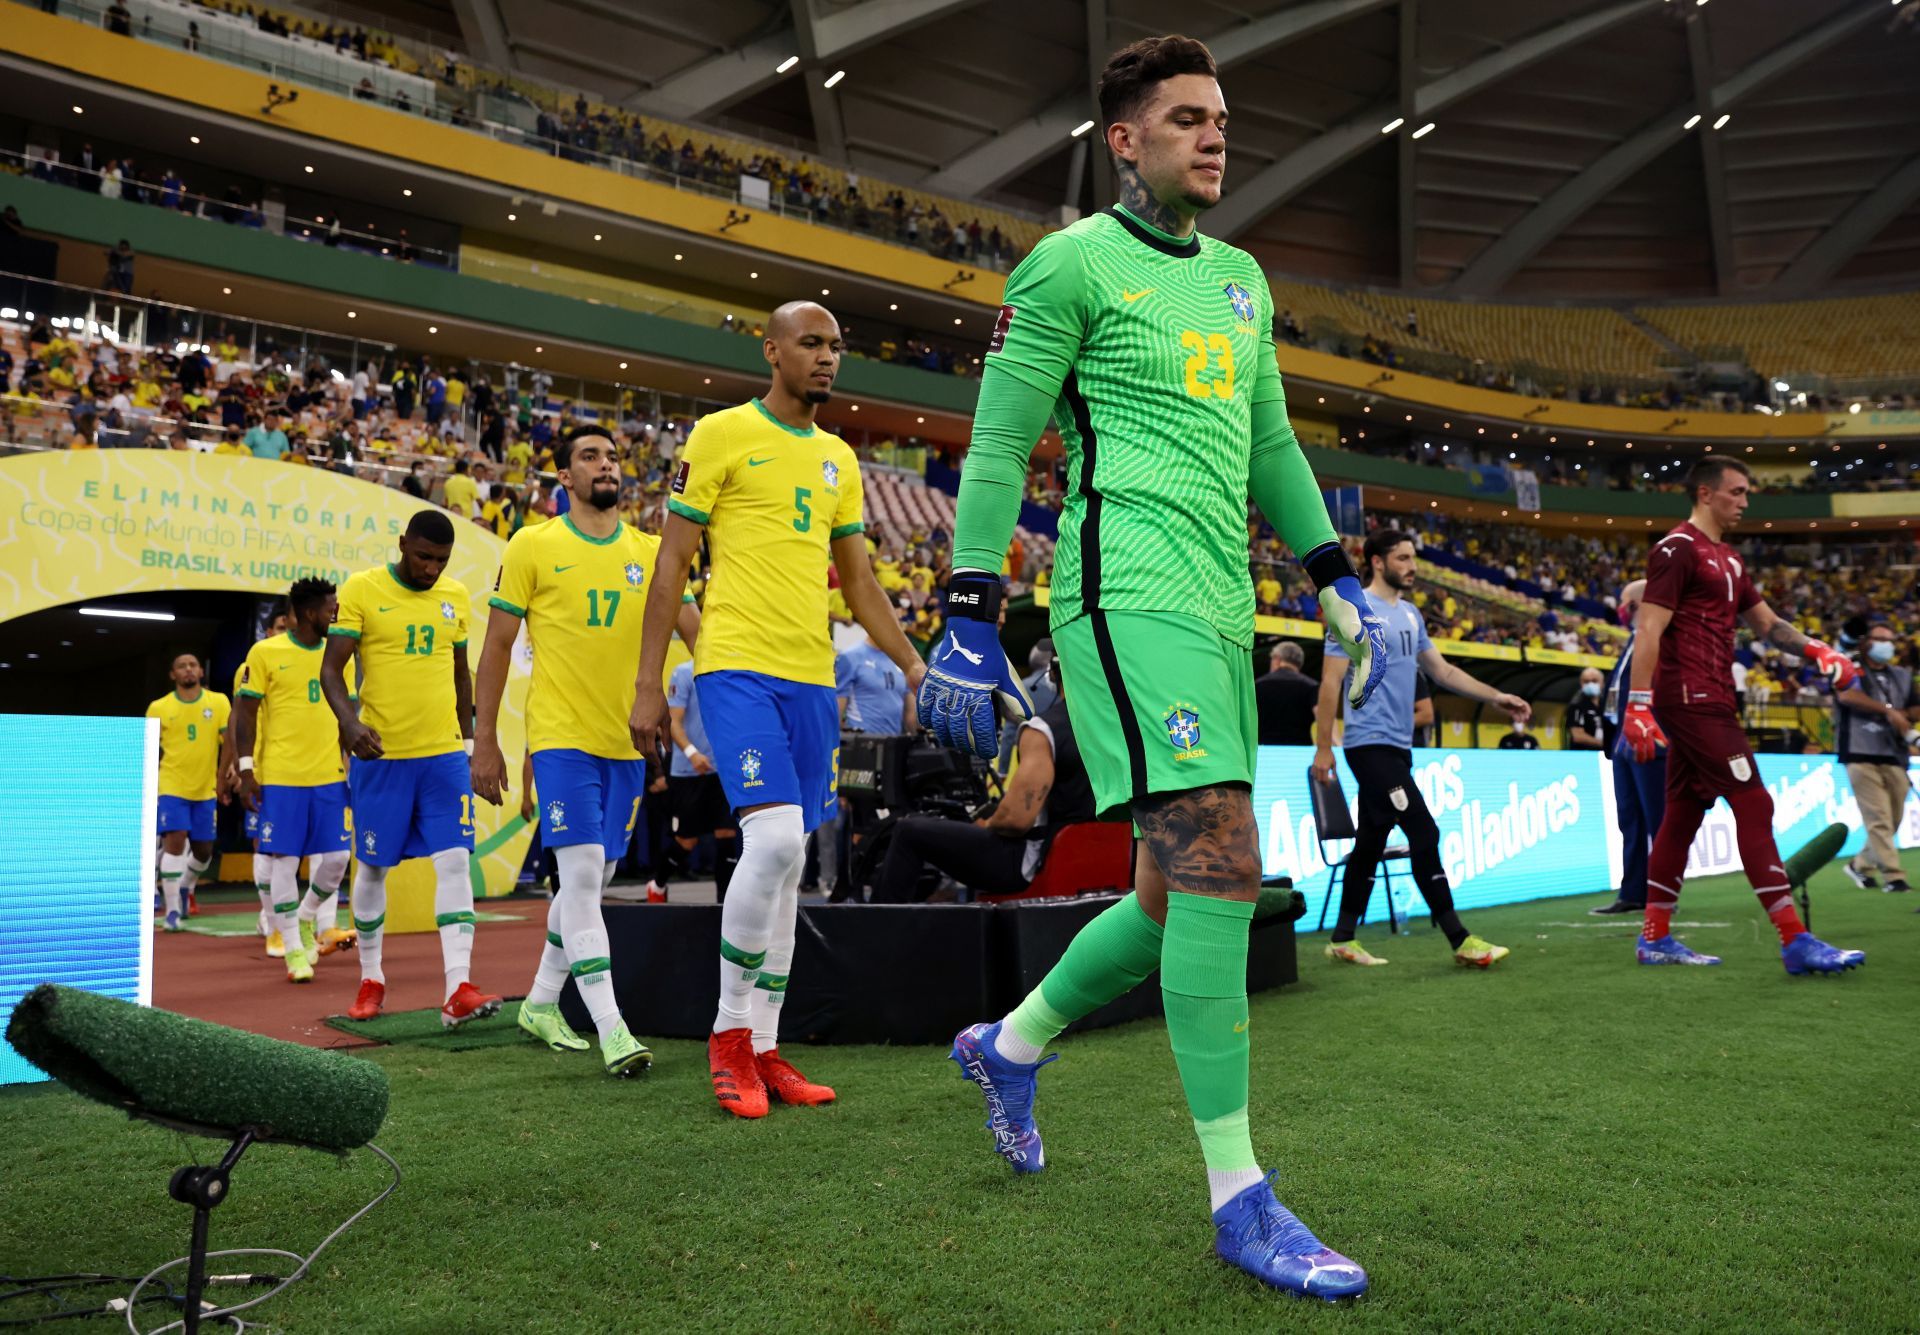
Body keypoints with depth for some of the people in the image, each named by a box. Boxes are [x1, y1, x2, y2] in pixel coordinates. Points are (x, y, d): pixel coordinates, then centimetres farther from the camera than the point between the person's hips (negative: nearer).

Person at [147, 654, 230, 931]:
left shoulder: (219, 702, 0)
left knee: (204, 851, 9)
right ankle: (173, 911, -8)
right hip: (171, 786, -2)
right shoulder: (159, 708, 0)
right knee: (175, 841, -15)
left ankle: (183, 888, 40)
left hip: (206, 788, 2)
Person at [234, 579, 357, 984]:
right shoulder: (264, 654, -3)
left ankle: (307, 918, 29)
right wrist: (246, 772, -6)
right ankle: (294, 949, 12)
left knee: (337, 856, 0)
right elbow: (246, 715, -1)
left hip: (330, 775, 4)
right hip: (280, 776, -4)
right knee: (283, 859, 0)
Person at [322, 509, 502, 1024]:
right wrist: (349, 721, -25)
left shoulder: (455, 595, 8)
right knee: (372, 867, 8)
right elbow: (331, 669, -7)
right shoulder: (361, 589, -5)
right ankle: (371, 980, 25)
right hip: (381, 755, -2)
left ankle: (458, 990, -11)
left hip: (444, 754, 3)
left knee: (454, 861, -8)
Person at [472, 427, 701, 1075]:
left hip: (627, 741, 5)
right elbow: (497, 645, 2)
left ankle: (541, 1003, 30)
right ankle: (612, 1029, -12)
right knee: (581, 874, -13)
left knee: (594, 878, 13)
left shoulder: (651, 552, 8)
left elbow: (697, 631, 2)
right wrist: (484, 741, -1)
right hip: (561, 735, -4)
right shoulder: (532, 547, 0)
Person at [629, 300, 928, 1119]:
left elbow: (859, 583, 21)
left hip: (811, 678, 6)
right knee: (775, 840, -19)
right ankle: (728, 1032, 0)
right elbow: (672, 564, -2)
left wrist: (911, 664, 10)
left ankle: (761, 1049, 17)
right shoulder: (720, 435, 0)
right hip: (738, 668, -6)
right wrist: (648, 685, -6)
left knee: (786, 865, 7)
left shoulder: (838, 458, 17)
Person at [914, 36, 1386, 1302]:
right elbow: (997, 448, -4)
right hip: (1129, 591, -8)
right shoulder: (1073, 262, 0)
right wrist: (971, 625, -10)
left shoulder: (1241, 277, 22)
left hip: (1220, 608, 8)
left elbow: (1269, 444, 27)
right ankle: (1240, 1197, -6)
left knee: (1184, 892, 9)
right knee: (1221, 863, -16)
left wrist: (1337, 579, 20)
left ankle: (1011, 1044, 31)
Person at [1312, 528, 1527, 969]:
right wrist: (1323, 747, -14)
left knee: (1370, 842, 12)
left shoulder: (1410, 614, 16)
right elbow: (1331, 680, -11)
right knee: (1424, 834, -11)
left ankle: (1343, 939, 20)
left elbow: (1443, 670, 21)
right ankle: (1460, 940, -6)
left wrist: (1496, 697, 12)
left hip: (1397, 746, 9)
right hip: (1371, 744, -9)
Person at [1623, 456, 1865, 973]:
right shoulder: (1678, 550, -9)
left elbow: (1766, 623, 23)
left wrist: (1815, 651, 4)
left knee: (1683, 813, 10)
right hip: (1692, 699, -10)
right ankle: (1796, 942, -7)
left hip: (1706, 702, 10)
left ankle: (1655, 938, 15)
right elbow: (1649, 629, -16)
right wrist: (1638, 705, -23)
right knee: (1753, 805, -10)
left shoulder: (1727, 559, 20)